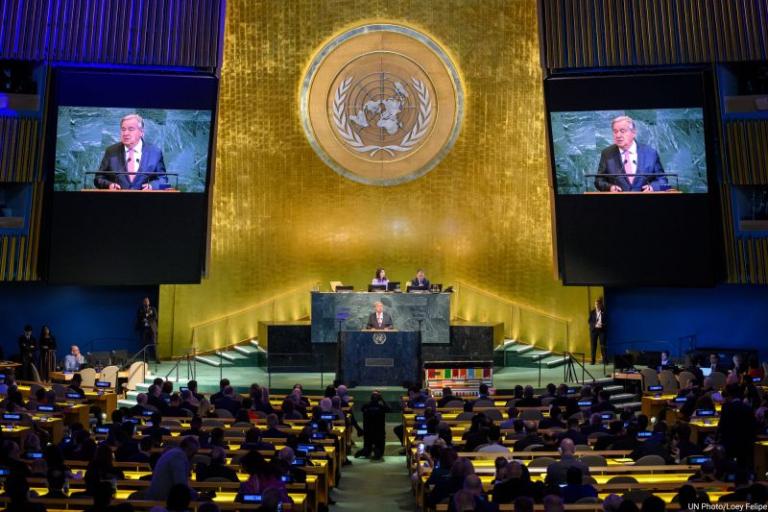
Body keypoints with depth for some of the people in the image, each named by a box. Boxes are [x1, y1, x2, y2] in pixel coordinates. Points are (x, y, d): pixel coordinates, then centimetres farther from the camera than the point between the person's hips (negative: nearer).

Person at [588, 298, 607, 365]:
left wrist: (602, 325, -16)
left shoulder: (604, 312, 2)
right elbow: (590, 322, 4)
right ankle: (593, 361, 5)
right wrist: (595, 325, -13)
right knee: (593, 346, 2)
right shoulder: (592, 312, 8)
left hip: (602, 330, -2)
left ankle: (604, 360, 2)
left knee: (603, 345, -4)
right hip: (593, 330, 2)